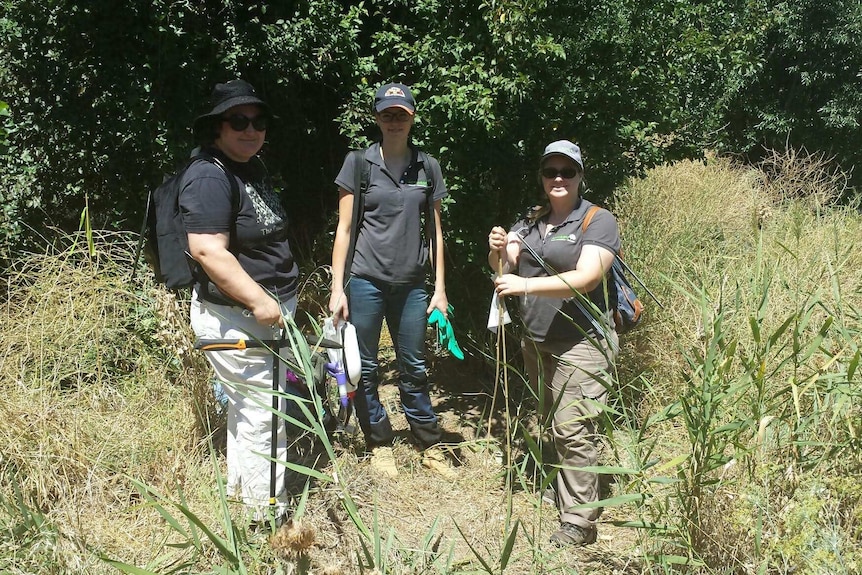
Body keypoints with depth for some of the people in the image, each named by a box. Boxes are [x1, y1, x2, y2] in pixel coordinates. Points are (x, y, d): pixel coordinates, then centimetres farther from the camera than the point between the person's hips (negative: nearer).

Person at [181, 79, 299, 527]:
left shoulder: (253, 169, 11)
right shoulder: (209, 178, -20)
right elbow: (208, 251, -28)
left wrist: (282, 299, 24)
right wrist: (259, 301, -27)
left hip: (266, 312, 10)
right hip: (233, 317, -10)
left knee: (246, 406, 21)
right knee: (263, 411, -3)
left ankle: (240, 491, 39)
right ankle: (267, 514, 12)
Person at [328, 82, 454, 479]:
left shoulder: (427, 168, 6)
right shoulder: (359, 163, -1)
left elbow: (435, 233, 9)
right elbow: (344, 229, -1)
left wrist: (440, 289, 6)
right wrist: (337, 288, -6)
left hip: (411, 284, 2)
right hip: (365, 280, -2)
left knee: (414, 368, 10)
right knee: (365, 368, 5)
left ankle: (430, 446, 21)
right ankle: (379, 445, 21)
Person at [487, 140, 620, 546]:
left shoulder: (598, 222, -9)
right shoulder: (532, 222, 11)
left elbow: (586, 278, -23)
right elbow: (503, 267, 4)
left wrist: (525, 285, -30)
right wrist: (498, 250, -20)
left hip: (581, 343, -7)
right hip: (535, 341, 7)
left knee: (573, 431, -8)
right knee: (551, 424, 18)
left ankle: (578, 522, 0)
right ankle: (560, 490, 35)